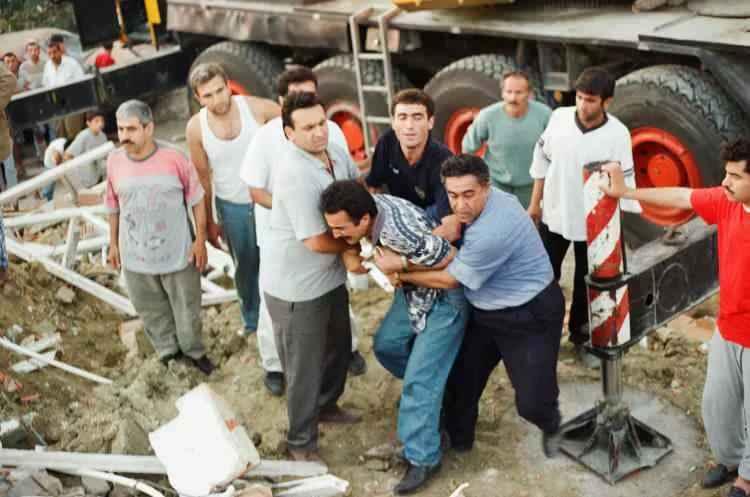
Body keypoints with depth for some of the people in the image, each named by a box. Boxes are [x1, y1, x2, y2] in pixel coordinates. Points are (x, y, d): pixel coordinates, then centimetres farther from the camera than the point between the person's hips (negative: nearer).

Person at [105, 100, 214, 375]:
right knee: (152, 311, 17)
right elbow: (113, 206, 6)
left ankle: (194, 351, 39)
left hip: (177, 251, -2)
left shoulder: (174, 157, -16)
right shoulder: (114, 161, -7)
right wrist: (113, 243, 11)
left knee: (187, 308, 14)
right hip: (136, 255, 2)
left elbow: (196, 199, -6)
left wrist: (200, 239, -6)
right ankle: (168, 352, 38)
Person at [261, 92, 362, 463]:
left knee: (339, 346, 26)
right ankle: (301, 442, 25)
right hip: (295, 285, -9)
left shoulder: (336, 153, -4)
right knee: (304, 365, 6)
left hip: (330, 275, 9)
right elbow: (317, 241, -28)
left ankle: (325, 406, 50)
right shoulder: (295, 174, -30)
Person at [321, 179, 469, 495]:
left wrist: (402, 263, -25)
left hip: (444, 297, -9)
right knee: (387, 344, 19)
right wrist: (350, 252, -12)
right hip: (414, 289, 9)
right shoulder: (367, 206, -15)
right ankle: (428, 385, 43)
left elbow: (453, 259, -29)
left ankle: (423, 459, 6)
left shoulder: (399, 232, -40)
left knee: (419, 379, -6)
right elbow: (347, 241, 8)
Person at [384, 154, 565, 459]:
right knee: (459, 380, 10)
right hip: (485, 312, 9)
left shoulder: (492, 232, -35)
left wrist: (400, 274, -11)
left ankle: (552, 427, 29)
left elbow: (449, 280, -21)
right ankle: (457, 439, 34)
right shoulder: (477, 206, -6)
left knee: (532, 403, -6)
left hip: (530, 317, -8)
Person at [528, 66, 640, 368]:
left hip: (593, 222, -2)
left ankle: (580, 338, 36)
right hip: (554, 215, 2)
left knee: (586, 284, 15)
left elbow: (623, 182, -12)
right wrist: (535, 202, 5)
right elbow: (542, 160, 2)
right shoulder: (559, 117, -11)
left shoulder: (618, 135, -17)